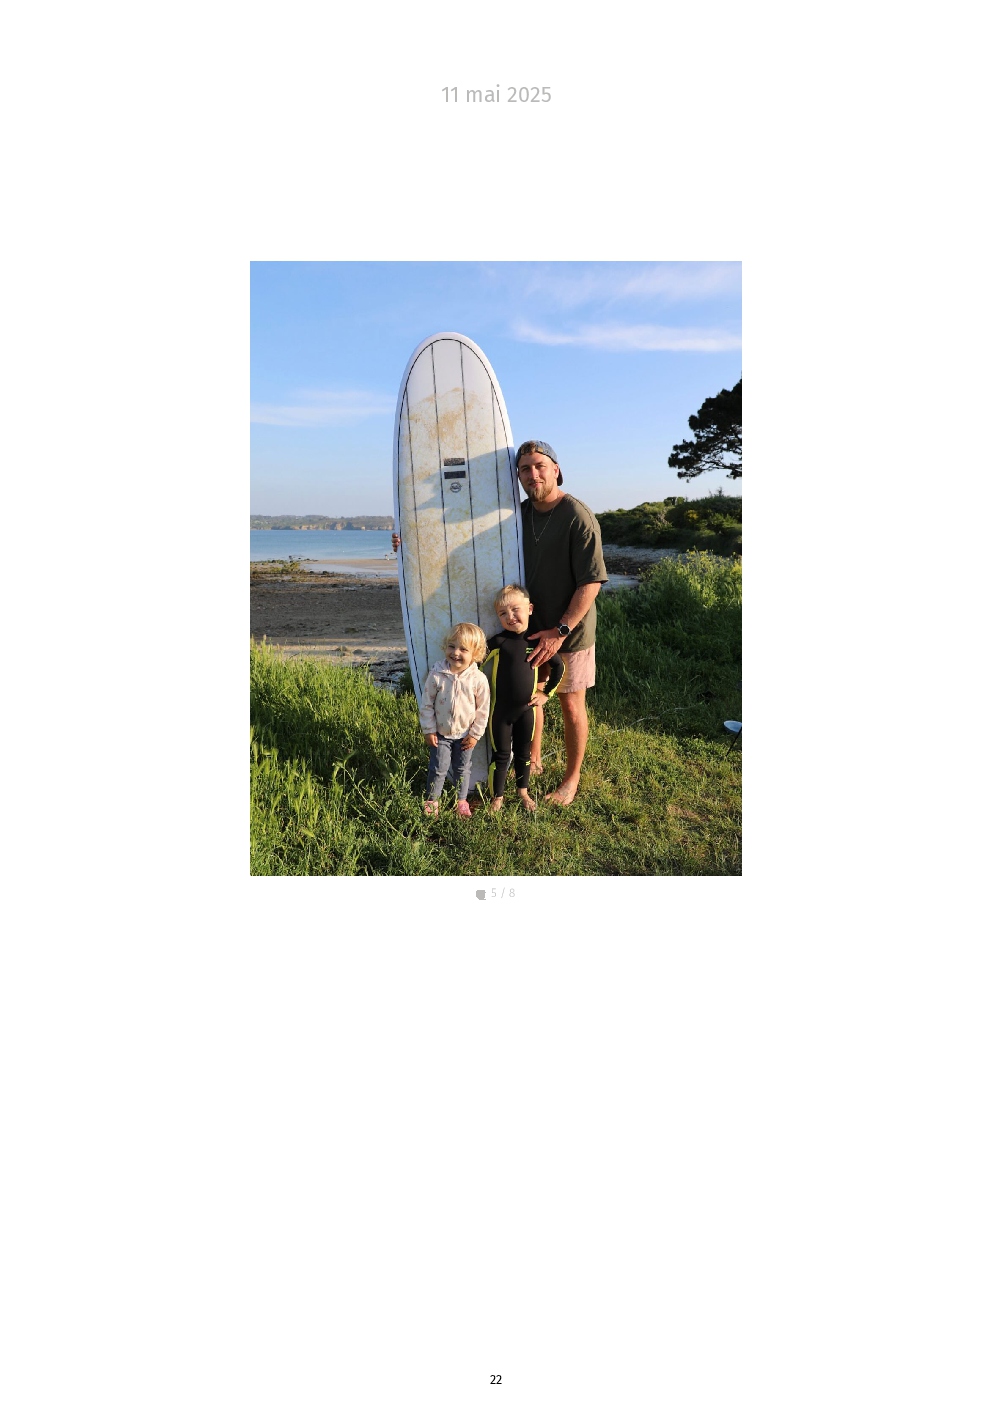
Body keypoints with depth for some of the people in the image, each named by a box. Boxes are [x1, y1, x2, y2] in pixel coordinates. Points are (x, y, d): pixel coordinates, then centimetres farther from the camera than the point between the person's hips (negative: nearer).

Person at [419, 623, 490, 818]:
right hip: (440, 734, -1)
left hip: (465, 734, 1)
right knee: (438, 768, 5)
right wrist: (429, 730, -7)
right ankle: (431, 801, 24)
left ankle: (461, 801, 35)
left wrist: (475, 734, -4)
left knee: (462, 769, 17)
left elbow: (483, 710, -7)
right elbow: (427, 704, -8)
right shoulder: (437, 674, -17)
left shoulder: (478, 679, -17)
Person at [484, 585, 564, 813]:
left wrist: (546, 693, 5)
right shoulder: (497, 642, -14)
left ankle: (522, 791, 37)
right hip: (500, 709, -2)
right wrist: (484, 691, -5)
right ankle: (497, 796, 24)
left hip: (526, 708, 3)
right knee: (501, 755, 8)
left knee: (523, 753, 17)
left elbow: (559, 667, 6)